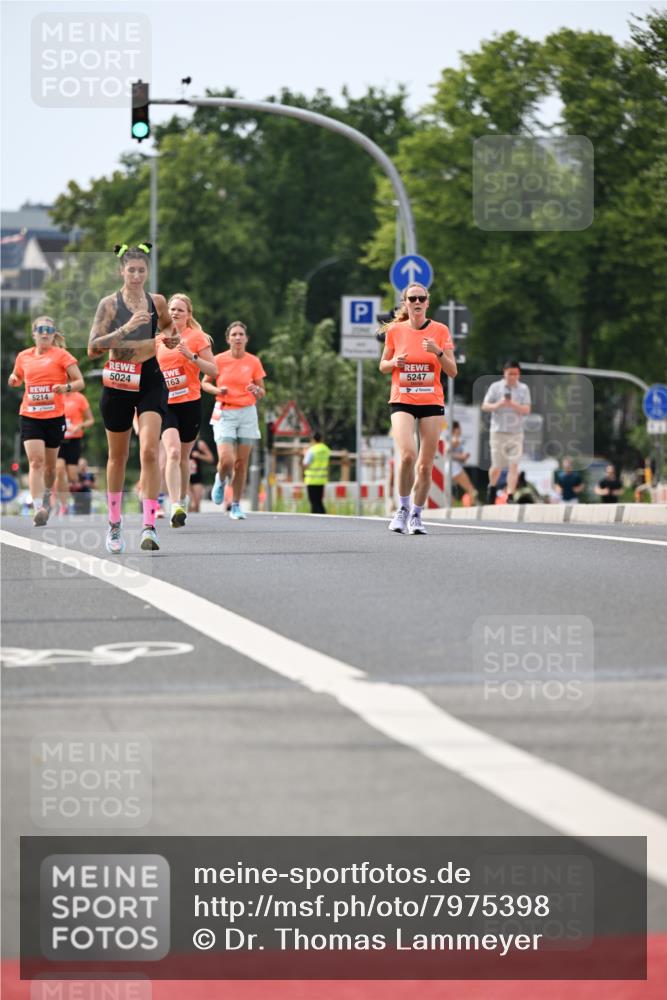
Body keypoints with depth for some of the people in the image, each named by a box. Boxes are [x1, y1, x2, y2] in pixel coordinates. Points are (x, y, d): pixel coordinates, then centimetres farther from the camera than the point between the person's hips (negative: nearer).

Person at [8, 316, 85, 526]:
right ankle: (38, 507, -24)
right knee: (36, 461, -16)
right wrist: (13, 380, 1)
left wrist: (66, 387, -25)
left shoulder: (61, 355, -1)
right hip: (29, 416, 1)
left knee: (49, 464, 11)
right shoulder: (23, 356, 8)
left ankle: (46, 497, 39)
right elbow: (17, 379, 25)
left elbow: (80, 382, -4)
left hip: (54, 416, -1)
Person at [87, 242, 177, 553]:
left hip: (150, 382, 0)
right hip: (118, 383, 0)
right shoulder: (110, 304, -5)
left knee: (149, 451, -17)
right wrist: (125, 328, -24)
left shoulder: (157, 302, 3)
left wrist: (170, 338, 2)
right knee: (118, 457, 11)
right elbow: (92, 348, -13)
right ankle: (114, 524, 28)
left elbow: (167, 326, 26)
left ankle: (149, 526, -19)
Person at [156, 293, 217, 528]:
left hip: (190, 403, -1)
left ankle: (182, 500, 32)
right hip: (165, 404, 1)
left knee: (184, 456, 10)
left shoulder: (197, 337, 0)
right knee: (173, 452, -19)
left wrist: (191, 356, -17)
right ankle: (175, 507, -27)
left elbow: (213, 370, -6)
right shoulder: (159, 340, 10)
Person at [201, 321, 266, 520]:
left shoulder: (253, 362, 2)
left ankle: (236, 506, 14)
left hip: (247, 414, 2)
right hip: (224, 414, -2)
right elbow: (205, 383, 10)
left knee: (241, 463, 1)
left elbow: (262, 393, 9)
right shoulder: (219, 360, -2)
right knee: (226, 461, -15)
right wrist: (218, 390, -10)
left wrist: (257, 390, -14)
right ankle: (220, 480, 21)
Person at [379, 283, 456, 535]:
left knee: (425, 465, 1)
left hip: (432, 402, 1)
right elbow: (383, 366, 13)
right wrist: (394, 362, -9)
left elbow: (452, 371, 0)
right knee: (407, 455, -22)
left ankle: (416, 515, 18)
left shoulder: (440, 331, 1)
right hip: (402, 401, -1)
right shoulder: (395, 330, 3)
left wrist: (438, 352, -17)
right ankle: (403, 508, -3)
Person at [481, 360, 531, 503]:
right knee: (496, 466, 3)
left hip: (516, 433, 0)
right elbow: (485, 406, 3)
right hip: (498, 431, 0)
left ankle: (510, 497, -10)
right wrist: (498, 405, -16)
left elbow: (526, 410, -1)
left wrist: (513, 405, -18)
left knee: (514, 465, -10)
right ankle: (492, 488, 31)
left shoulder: (523, 389, 5)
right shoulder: (495, 387, 4)